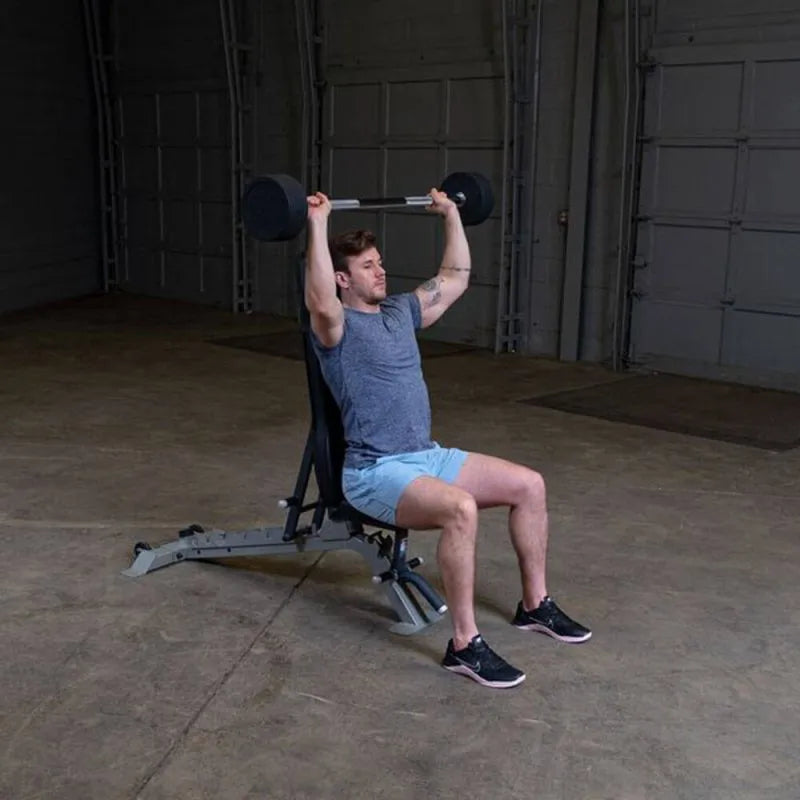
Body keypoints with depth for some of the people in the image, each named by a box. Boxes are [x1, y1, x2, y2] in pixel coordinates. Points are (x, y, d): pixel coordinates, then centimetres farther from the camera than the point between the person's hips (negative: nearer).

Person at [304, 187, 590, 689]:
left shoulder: (400, 312, 15)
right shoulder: (337, 326, -9)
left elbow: (456, 278, 23)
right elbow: (321, 302, -35)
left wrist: (452, 215, 22)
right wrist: (318, 225, -36)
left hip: (429, 456, 9)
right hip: (376, 473, -9)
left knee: (529, 485, 1)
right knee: (461, 508, -35)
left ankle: (535, 604, 15)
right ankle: (465, 644, -23)